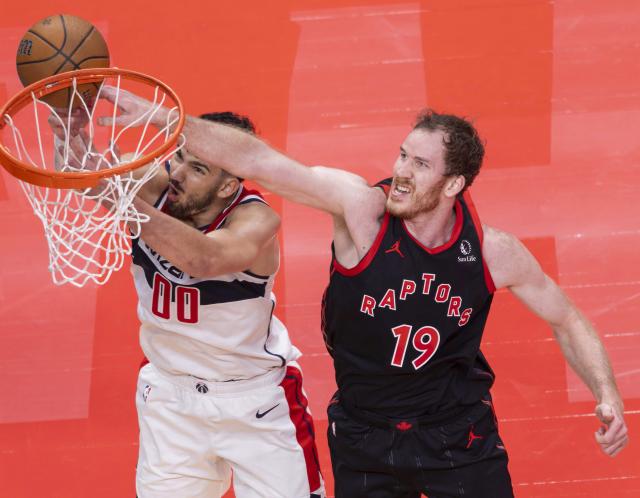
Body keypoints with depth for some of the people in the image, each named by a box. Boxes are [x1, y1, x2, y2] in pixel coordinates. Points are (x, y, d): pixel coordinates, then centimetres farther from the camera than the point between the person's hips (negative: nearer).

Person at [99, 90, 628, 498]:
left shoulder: (494, 252, -13)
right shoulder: (362, 207, -19)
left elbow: (567, 321, 3)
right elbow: (257, 161, -27)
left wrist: (607, 394, -12)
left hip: (459, 433, 0)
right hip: (364, 432, 0)